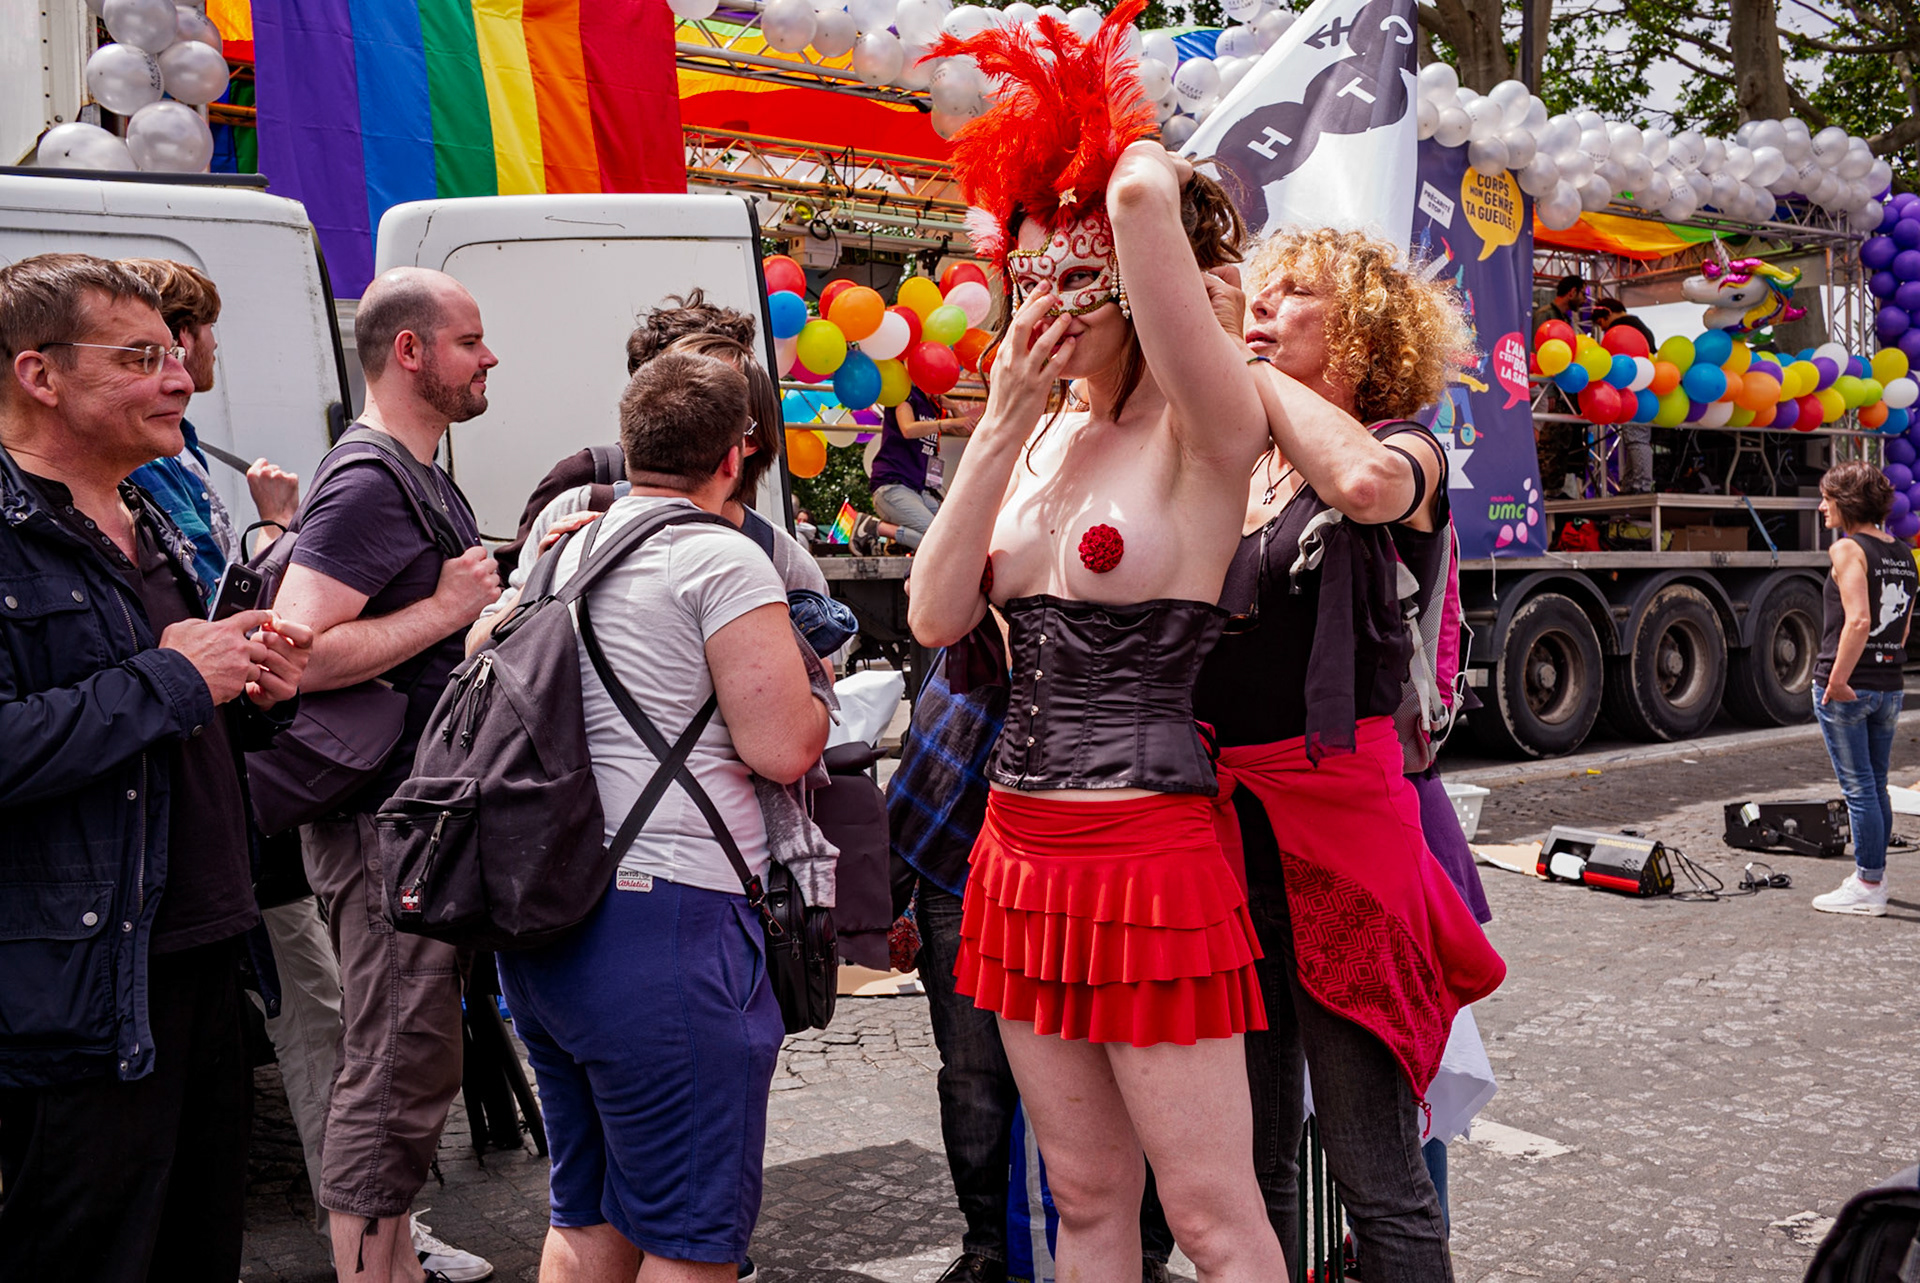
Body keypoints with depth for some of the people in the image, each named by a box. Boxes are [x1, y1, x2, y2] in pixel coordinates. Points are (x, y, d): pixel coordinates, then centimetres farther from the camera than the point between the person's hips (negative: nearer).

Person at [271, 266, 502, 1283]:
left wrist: (497, 594, 15)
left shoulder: (422, 478, 16)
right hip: (388, 826, -11)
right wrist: (449, 608, -21)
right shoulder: (369, 487, -17)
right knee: (398, 1071, -4)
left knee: (406, 1063, 19)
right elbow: (295, 654, -27)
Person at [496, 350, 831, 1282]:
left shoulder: (563, 553, 14)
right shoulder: (721, 558, -9)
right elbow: (782, 748, -14)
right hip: (663, 916, -8)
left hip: (540, 916, 8)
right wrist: (816, 701, 7)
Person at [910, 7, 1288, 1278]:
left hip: (1148, 850, -7)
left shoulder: (1202, 431, -11)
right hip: (1022, 845, 7)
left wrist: (1147, 166, -4)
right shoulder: (1044, 439, 11)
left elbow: (1144, 196, -28)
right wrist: (1001, 423, -3)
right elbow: (937, 616, 1)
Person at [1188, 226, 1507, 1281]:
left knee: (1373, 1172, 0)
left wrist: (1247, 364, -15)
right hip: (1218, 810, 6)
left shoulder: (1405, 448, -3)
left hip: (1334, 812, -6)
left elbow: (1364, 482, -28)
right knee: (1249, 1159, 17)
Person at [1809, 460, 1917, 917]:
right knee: (1876, 786, 16)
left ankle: (1866, 888, 5)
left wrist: (1838, 680, -21)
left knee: (1858, 789, -1)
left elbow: (1858, 621, -24)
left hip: (1846, 686, -8)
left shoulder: (1848, 549, -13)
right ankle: (1874, 876, 25)